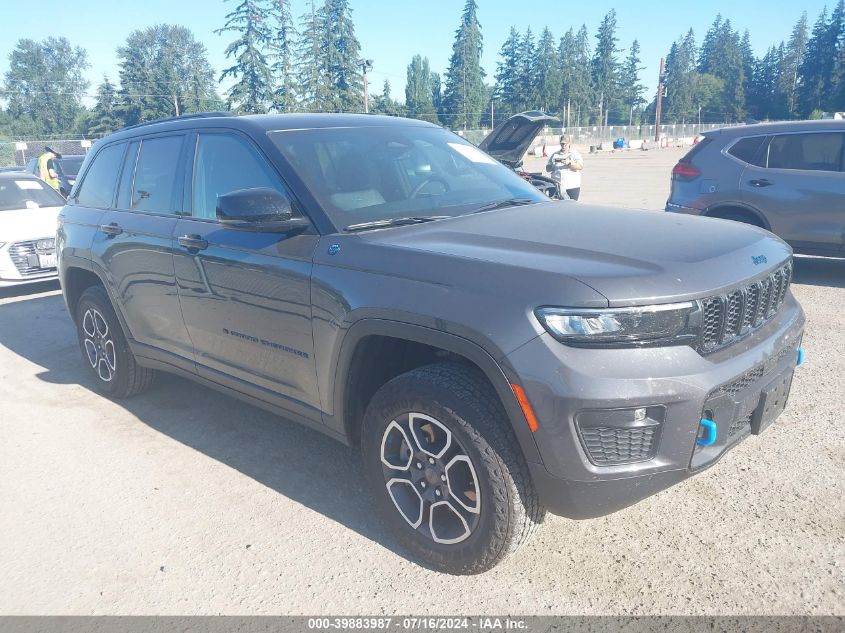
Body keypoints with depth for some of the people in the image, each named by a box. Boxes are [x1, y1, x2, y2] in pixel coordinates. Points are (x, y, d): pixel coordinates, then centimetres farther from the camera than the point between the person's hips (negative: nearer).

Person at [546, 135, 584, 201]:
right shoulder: (555, 155, 17)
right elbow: (547, 169, 16)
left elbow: (580, 166, -6)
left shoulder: (575, 154, 10)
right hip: (556, 187, 1)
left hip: (572, 186, -1)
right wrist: (553, 164, -6)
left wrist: (569, 163, -22)